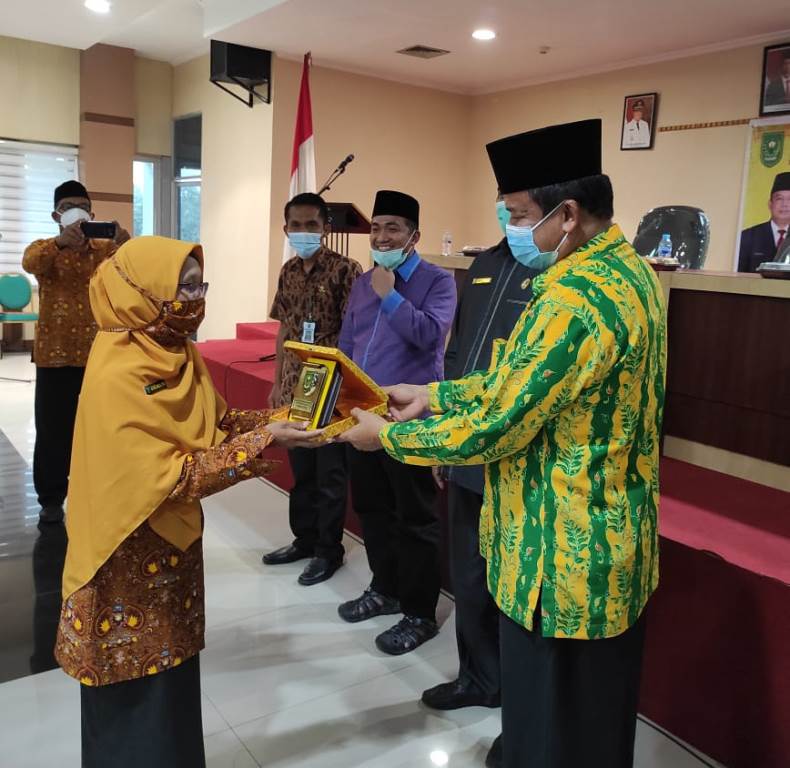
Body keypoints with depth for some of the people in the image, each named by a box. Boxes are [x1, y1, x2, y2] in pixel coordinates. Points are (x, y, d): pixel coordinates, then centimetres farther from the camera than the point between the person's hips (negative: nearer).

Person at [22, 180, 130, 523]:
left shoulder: (106, 249, 7)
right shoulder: (45, 249, 3)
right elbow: (30, 262, -21)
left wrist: (124, 243, -32)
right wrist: (61, 242, -40)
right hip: (55, 355, -1)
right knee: (53, 429, 5)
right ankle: (51, 498, 18)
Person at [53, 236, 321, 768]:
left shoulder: (178, 353, 0)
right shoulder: (117, 376, -26)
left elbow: (214, 425, 7)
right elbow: (169, 479, -27)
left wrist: (276, 420, -8)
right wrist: (262, 443, -26)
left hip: (175, 544, 8)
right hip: (131, 558, -8)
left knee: (174, 672, 22)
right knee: (135, 697, 11)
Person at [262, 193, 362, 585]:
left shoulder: (345, 270, -11)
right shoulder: (288, 271, 9)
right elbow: (284, 329, 14)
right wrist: (277, 382, 14)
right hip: (295, 387, 6)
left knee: (330, 473, 6)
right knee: (301, 470, 17)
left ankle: (329, 550, 21)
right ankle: (304, 539, 33)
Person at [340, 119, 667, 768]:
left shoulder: (577, 297, -27)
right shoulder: (625, 267, 5)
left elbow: (494, 427, -24)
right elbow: (523, 379, 11)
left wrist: (386, 434, -9)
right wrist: (434, 396, 7)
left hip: (565, 556, -10)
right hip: (605, 545, 10)